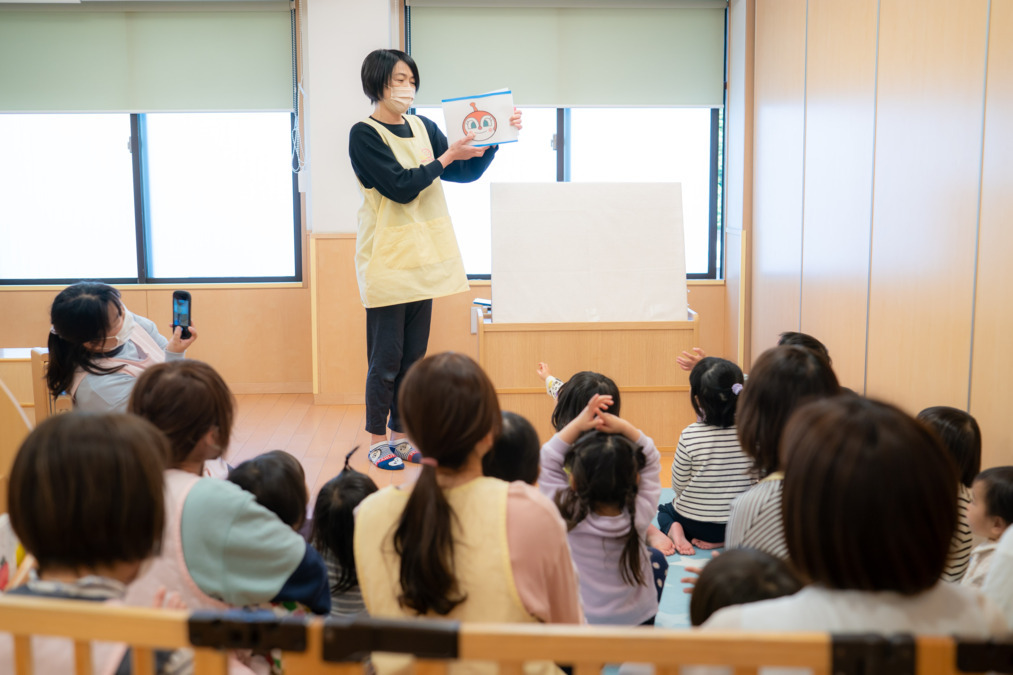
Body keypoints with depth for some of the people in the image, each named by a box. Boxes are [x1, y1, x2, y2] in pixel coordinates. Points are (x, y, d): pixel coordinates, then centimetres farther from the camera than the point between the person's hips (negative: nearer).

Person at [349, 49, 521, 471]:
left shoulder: (422, 128, 12)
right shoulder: (364, 135, -8)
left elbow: (465, 172, 12)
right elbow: (400, 186, -16)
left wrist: (494, 140, -2)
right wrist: (446, 157, -16)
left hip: (423, 256, 7)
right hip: (387, 259, -6)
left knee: (414, 354, 10)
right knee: (386, 357, -1)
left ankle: (401, 435, 20)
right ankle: (377, 440, 11)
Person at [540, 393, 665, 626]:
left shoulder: (569, 518, -26)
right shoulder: (640, 515, -24)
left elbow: (547, 463, -15)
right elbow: (651, 462, -10)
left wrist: (577, 425, -23)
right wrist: (624, 427, -23)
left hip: (583, 621, -1)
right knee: (657, 559, 27)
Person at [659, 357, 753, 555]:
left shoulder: (690, 436, -21)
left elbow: (678, 486, -10)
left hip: (694, 522, -2)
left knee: (664, 510, 31)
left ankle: (673, 531, 1)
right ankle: (721, 540, 8)